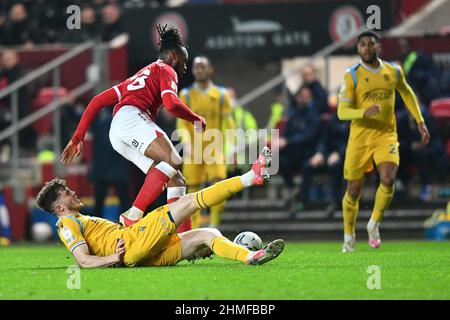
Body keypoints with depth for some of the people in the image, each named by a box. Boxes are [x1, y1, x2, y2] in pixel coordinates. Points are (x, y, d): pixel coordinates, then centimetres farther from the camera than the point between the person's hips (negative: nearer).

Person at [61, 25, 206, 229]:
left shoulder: (137, 77, 37)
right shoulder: (165, 70, 13)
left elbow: (97, 101, 32)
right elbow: (171, 104, -7)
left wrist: (77, 139, 30)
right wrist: (197, 120, 10)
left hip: (117, 137, 9)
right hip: (132, 117, -9)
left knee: (176, 180, 3)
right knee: (173, 160, -27)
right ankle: (133, 216, -38)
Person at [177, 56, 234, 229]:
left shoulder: (221, 94, 7)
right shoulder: (186, 95, 5)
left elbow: (228, 122, 8)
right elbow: (182, 122, -1)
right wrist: (186, 142, -17)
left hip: (215, 148, 0)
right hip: (193, 148, 0)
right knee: (192, 188, 0)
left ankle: (215, 225, -9)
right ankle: (194, 227, 10)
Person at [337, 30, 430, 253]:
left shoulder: (393, 71, 3)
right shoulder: (351, 76, -7)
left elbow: (407, 93, 23)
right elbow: (342, 112, -12)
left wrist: (420, 121, 20)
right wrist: (364, 112, -31)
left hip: (386, 134, 1)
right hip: (360, 136, -1)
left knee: (388, 179, -22)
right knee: (354, 190, 3)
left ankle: (374, 224, 1)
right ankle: (349, 236, 25)